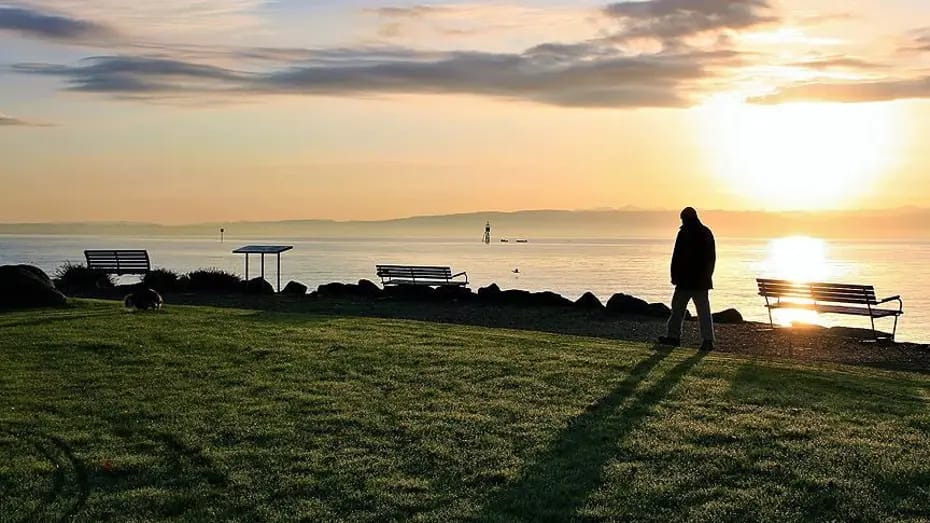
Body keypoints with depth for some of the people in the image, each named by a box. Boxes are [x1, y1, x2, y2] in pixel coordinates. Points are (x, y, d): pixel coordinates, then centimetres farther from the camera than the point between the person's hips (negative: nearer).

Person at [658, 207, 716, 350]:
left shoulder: (684, 234, -10)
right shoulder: (707, 233, 10)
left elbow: (677, 257, -12)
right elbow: (712, 258, 15)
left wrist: (674, 276, -6)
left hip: (686, 279, -5)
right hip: (703, 280, 5)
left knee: (678, 308, 7)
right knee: (704, 310, 3)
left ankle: (674, 336, 14)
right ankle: (708, 340, -3)